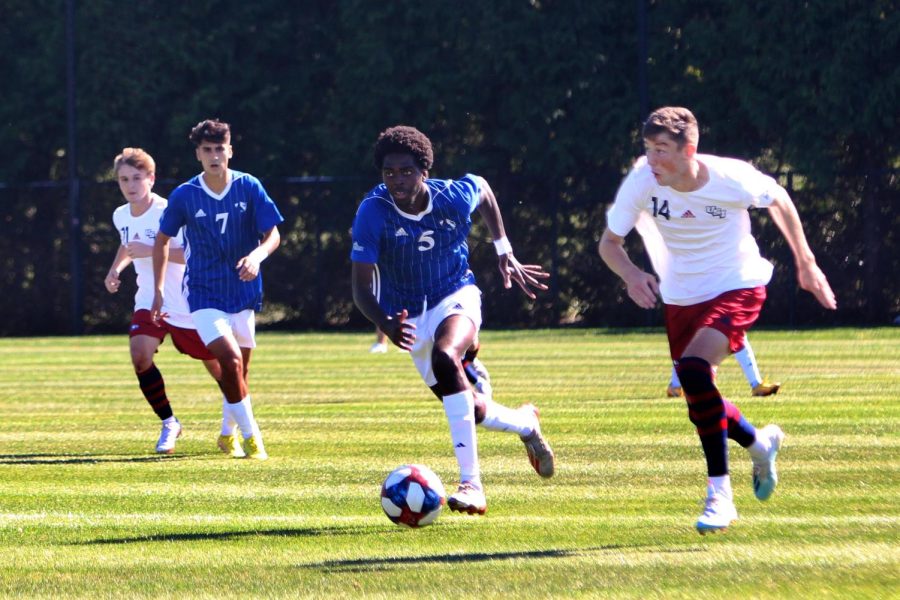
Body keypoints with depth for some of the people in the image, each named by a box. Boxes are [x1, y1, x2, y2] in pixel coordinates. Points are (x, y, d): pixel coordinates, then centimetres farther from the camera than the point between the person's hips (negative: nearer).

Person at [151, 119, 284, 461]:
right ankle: (250, 436, -13)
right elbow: (162, 240, 7)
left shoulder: (249, 188, -6)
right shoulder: (184, 196, -6)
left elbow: (273, 235, -6)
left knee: (240, 369, 11)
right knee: (230, 358, -22)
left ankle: (228, 434, 34)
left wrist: (257, 256, -28)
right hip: (204, 292, -2)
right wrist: (158, 289, 5)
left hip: (243, 290, 2)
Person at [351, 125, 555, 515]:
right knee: (471, 411, 10)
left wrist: (505, 253, 11)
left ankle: (471, 483, -36)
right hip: (409, 316, 2)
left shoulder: (455, 197, -19)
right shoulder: (373, 212, -23)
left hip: (455, 296, -2)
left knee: (445, 357, -36)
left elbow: (483, 189, 8)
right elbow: (361, 286, -22)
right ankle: (525, 423, 48)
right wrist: (386, 325, -42)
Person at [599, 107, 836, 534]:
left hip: (737, 289, -5)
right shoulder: (642, 181, -18)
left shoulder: (732, 179, -23)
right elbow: (609, 242, -8)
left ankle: (719, 494, -20)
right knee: (700, 402, 10)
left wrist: (805, 262, 5)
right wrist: (631, 274, -29)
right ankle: (760, 444, 44)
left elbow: (778, 200, -2)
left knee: (693, 370, -29)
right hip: (681, 296, 5)